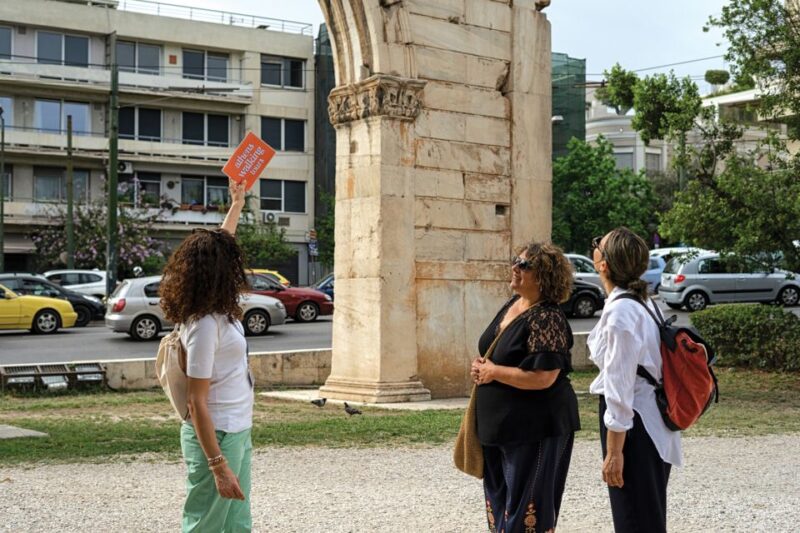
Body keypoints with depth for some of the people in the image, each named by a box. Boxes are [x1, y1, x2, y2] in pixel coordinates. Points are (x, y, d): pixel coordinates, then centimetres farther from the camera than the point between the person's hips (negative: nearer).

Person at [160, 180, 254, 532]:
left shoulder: (213, 311, 4)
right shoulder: (205, 325, -21)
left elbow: (218, 248, 22)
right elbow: (196, 403, -22)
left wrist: (238, 203, 28)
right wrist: (218, 466, -24)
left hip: (236, 433, 9)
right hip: (217, 438, -9)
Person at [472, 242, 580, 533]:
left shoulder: (546, 319, -20)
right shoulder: (512, 305, 9)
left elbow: (543, 377, -28)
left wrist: (493, 372, -18)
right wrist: (481, 367, 0)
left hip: (534, 428, -9)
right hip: (500, 424, 9)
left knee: (526, 508, 0)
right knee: (499, 498, 18)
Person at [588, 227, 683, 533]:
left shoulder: (620, 312, -20)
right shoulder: (642, 302, 8)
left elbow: (619, 388, -22)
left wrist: (613, 451, -19)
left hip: (631, 427, -10)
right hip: (651, 426, 10)